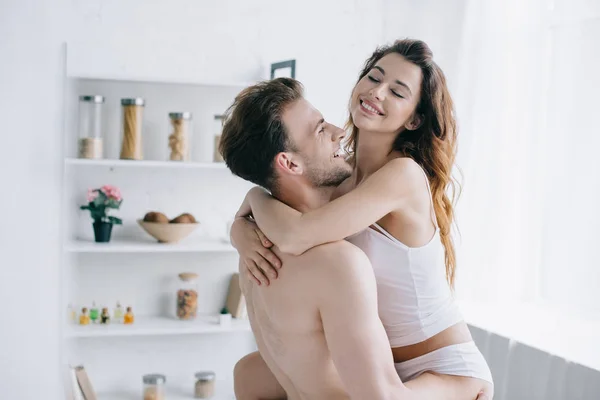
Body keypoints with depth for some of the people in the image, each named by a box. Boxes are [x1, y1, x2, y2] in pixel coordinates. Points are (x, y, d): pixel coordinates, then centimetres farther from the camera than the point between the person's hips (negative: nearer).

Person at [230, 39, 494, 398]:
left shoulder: (404, 174, -23)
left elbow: (293, 235, -34)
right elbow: (244, 220, 6)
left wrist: (256, 195, -12)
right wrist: (243, 235, -18)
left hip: (445, 370, -7)